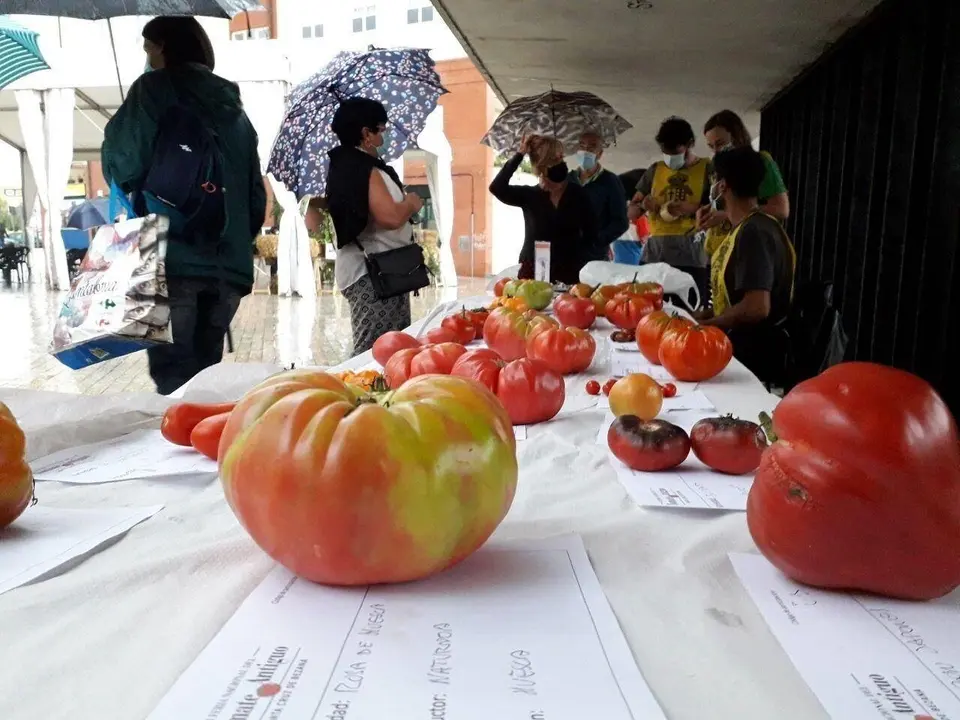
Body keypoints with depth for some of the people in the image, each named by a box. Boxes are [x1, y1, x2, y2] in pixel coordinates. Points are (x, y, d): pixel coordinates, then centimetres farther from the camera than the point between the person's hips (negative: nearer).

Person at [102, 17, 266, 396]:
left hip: (173, 259, -6)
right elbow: (257, 195, 17)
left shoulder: (156, 87, 5)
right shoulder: (233, 106, 21)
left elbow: (124, 164, -5)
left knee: (173, 375, -5)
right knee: (203, 370, 10)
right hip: (228, 265, 6)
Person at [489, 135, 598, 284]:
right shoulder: (530, 195, 2)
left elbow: (591, 237, 5)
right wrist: (519, 154, -13)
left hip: (568, 274, 0)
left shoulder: (578, 195, 3)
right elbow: (497, 188, -14)